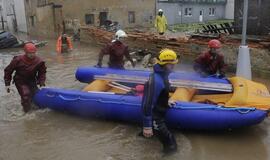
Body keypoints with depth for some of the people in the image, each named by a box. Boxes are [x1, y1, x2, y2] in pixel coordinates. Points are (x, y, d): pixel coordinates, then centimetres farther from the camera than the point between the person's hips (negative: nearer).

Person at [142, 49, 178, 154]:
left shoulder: (162, 75, -1)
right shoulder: (156, 81, -32)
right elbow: (148, 104, -31)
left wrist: (165, 103, 26)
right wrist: (147, 126, -28)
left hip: (158, 114, 10)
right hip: (155, 118, -10)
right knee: (172, 146, -4)